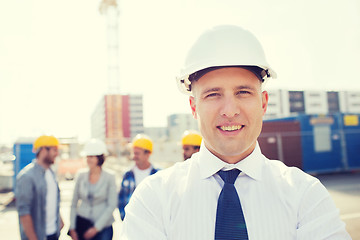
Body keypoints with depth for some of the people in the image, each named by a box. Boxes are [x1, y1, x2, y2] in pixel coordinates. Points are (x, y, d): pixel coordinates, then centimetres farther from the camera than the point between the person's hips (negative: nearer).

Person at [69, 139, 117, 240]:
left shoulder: (109, 177, -7)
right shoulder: (81, 175, 1)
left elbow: (112, 205, -7)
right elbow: (74, 204, 7)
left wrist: (96, 228, -8)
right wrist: (72, 228, 5)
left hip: (103, 226, -2)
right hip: (82, 223, 2)